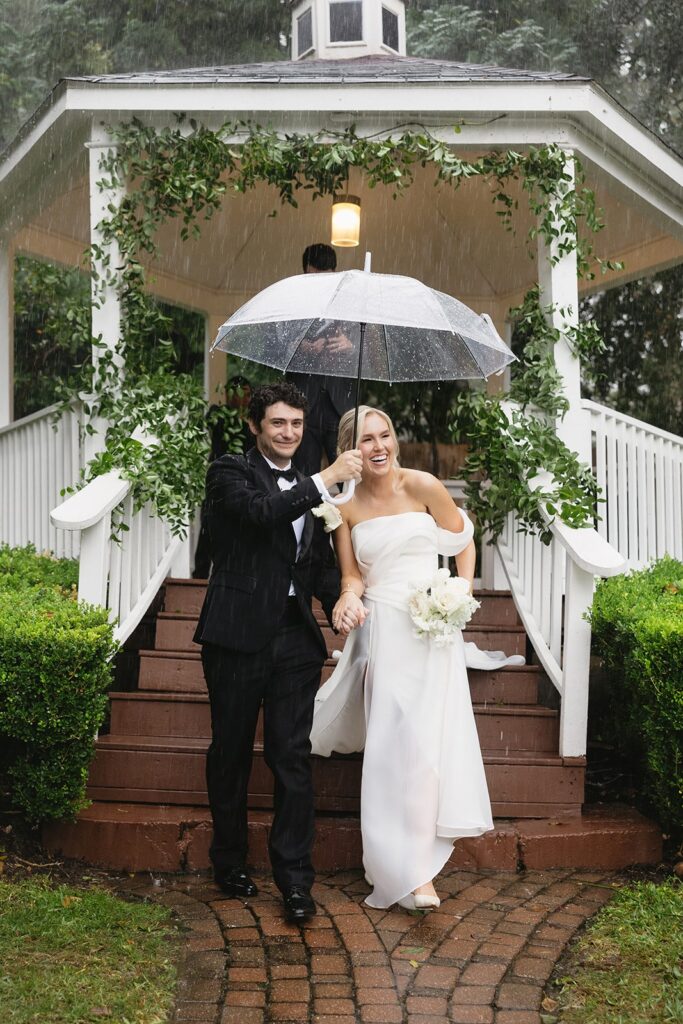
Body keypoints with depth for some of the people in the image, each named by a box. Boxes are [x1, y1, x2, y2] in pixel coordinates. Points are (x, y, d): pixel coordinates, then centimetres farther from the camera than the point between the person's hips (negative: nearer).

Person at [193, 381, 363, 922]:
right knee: (232, 753, 11)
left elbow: (322, 566, 15)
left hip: (296, 638, 3)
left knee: (293, 757, 1)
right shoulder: (230, 472, 0)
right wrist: (328, 478, -20)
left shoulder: (310, 489, 17)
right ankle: (231, 862, 29)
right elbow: (263, 512, -21)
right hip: (239, 634, -3)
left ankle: (295, 878, 10)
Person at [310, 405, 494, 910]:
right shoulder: (346, 507, 3)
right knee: (392, 744, 0)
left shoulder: (422, 486, -4)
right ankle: (406, 871, 11)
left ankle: (416, 872, 13)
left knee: (421, 740, -3)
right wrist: (349, 600, -17)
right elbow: (352, 575, 5)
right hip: (378, 630, 2)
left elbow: (464, 542, 7)